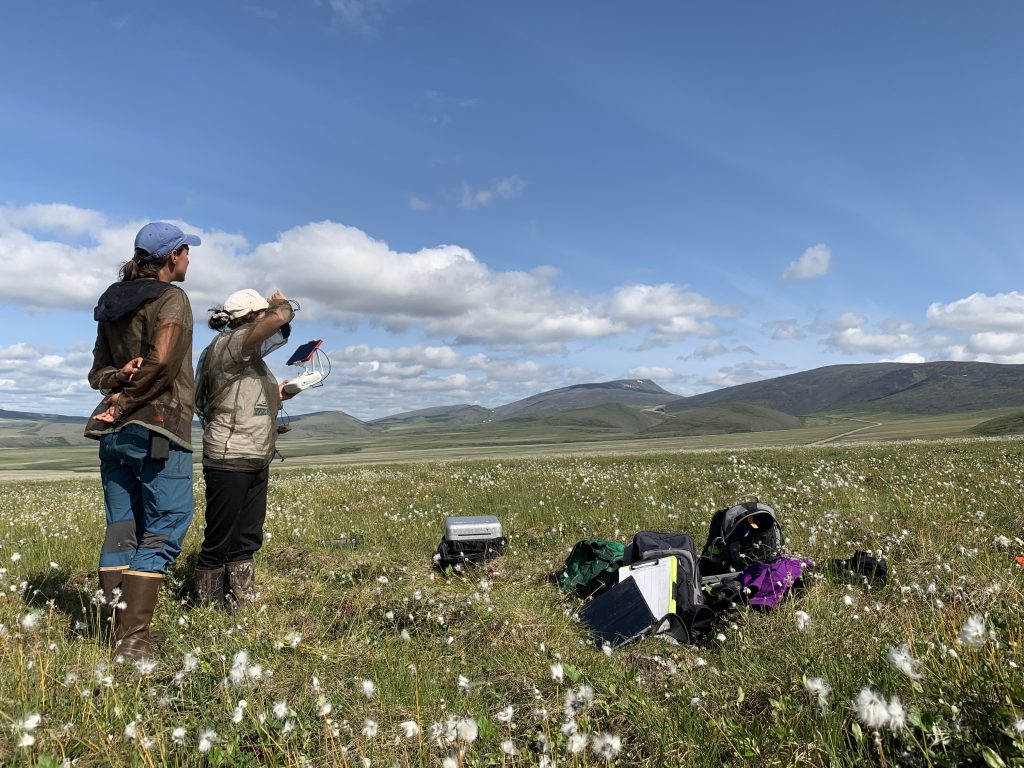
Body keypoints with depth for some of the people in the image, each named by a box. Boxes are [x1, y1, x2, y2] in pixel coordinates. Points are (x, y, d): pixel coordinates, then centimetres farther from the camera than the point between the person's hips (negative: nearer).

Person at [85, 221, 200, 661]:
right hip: (157, 431, -8)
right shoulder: (171, 299, -7)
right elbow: (162, 359, -21)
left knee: (121, 530, 12)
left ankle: (114, 630, 18)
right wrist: (127, 401, -11)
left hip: (113, 433, 8)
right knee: (163, 531, -3)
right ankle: (134, 639, -5)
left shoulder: (112, 304, 18)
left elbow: (97, 372, 17)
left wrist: (121, 377, -3)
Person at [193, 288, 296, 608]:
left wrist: (276, 395, 13)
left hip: (255, 462, 10)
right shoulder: (228, 343, -12)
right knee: (219, 545, 1)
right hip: (230, 460, -9)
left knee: (247, 542, 13)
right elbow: (280, 318, -27)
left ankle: (242, 605, 21)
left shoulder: (249, 354, 17)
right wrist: (280, 302, -6)